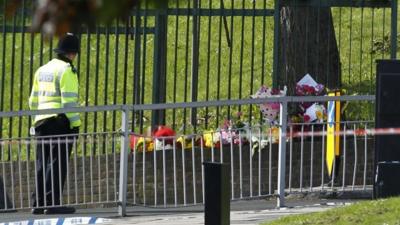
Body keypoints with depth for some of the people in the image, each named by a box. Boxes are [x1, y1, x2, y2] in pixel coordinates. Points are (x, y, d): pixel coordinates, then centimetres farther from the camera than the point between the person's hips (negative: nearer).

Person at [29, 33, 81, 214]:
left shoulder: (42, 70, 18)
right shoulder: (66, 70, -6)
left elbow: (33, 100, 19)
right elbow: (69, 100, -14)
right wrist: (75, 123, -11)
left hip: (41, 121, 7)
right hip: (60, 121, -7)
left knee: (42, 164, 9)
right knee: (57, 162, -9)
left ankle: (38, 203, 7)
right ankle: (52, 203, -14)